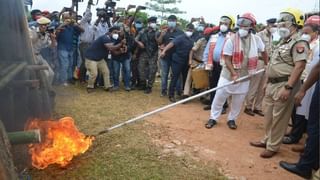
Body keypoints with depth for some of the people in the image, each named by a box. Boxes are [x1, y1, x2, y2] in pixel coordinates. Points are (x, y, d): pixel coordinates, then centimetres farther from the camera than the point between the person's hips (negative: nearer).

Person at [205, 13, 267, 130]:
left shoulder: (256, 40, -4)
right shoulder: (231, 40, -14)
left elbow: (263, 52, 16)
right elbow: (227, 59, -15)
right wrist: (234, 74, -25)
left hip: (245, 76, 3)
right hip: (228, 75, -2)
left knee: (238, 101, 12)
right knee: (219, 97, 3)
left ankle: (231, 119, 30)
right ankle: (213, 118, 20)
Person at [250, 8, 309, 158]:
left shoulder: (298, 43, -14)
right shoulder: (283, 42, 16)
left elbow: (299, 66, -23)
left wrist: (288, 87, -27)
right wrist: (268, 82, 21)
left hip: (284, 85, -9)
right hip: (272, 84, 10)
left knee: (279, 118, 1)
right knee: (269, 115, 18)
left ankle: (273, 147, 13)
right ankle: (267, 140, 32)